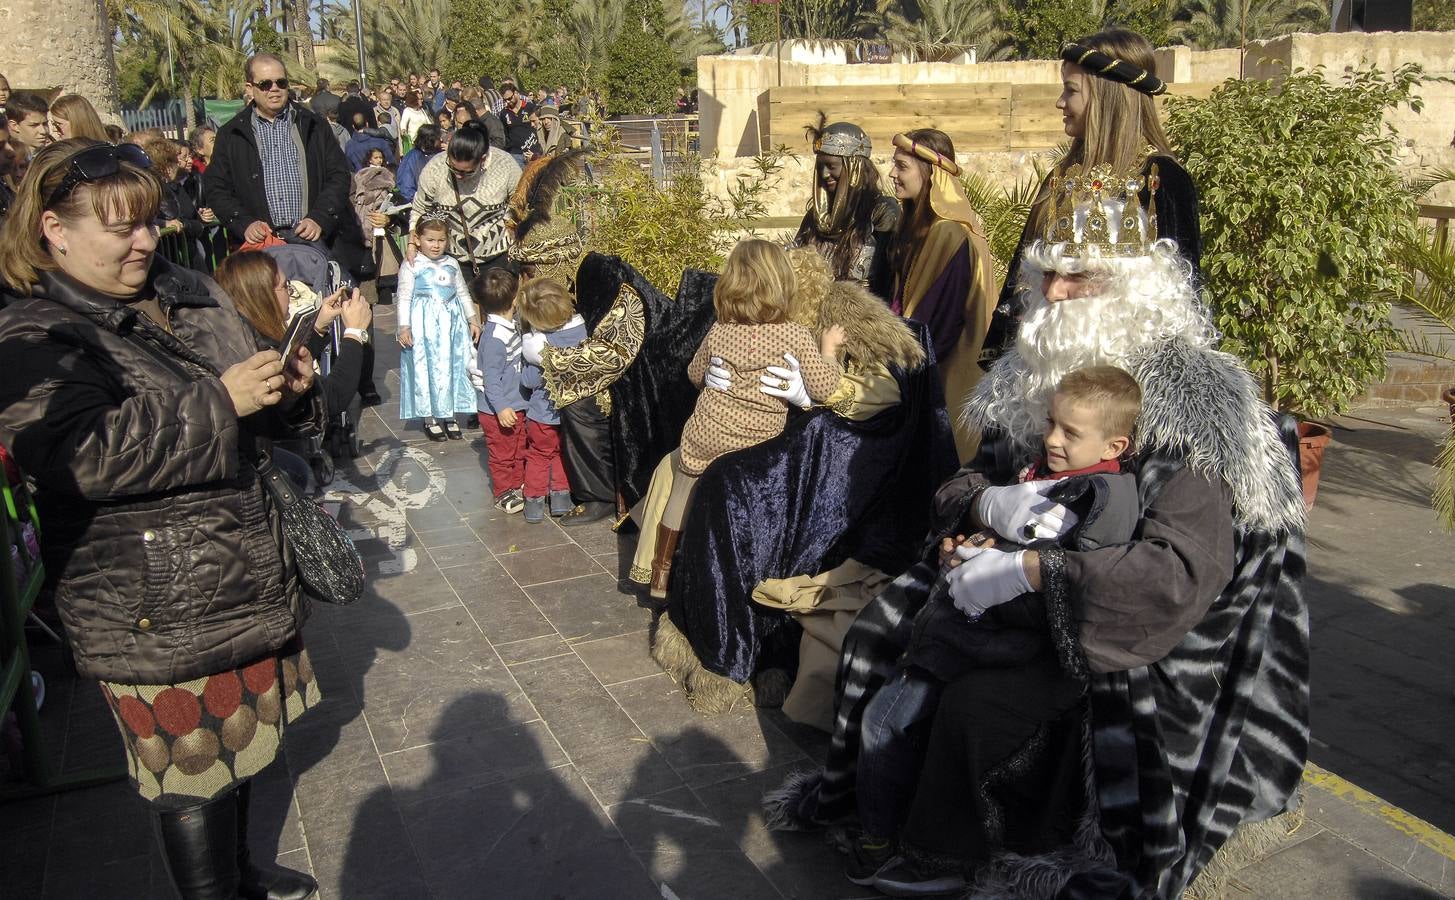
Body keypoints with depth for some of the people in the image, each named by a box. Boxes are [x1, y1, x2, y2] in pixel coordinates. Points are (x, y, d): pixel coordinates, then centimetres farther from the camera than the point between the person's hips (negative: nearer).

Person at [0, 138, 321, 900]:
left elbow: (252, 425, 19)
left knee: (239, 734, 22)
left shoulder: (190, 298, 8)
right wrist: (219, 401, -29)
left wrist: (284, 392, -4)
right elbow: (85, 456, -28)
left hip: (242, 573, 7)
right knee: (190, 767, 5)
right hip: (155, 610, -7)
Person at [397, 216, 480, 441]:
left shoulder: (452, 264, 10)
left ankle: (449, 415, 17)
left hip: (452, 322, 5)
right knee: (425, 368, 0)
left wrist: (473, 319, 15)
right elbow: (404, 297, -6)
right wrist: (404, 326, -13)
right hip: (423, 323, -4)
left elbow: (463, 293, 18)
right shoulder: (411, 266, -4)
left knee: (452, 366, 6)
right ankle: (429, 418, 9)